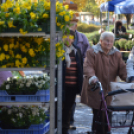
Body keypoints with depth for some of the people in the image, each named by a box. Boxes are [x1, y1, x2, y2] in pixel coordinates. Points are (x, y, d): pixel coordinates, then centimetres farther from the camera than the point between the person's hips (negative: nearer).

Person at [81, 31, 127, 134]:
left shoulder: (117, 54, 12)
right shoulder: (93, 52, -3)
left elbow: (122, 68, 9)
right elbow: (88, 66, -16)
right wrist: (92, 76, -35)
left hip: (110, 89, 4)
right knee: (98, 113, -9)